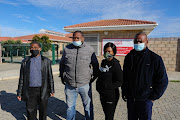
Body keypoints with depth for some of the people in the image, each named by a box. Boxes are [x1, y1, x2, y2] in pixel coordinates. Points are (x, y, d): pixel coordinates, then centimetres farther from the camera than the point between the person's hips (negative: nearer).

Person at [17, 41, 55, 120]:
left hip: (42, 91, -1)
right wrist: (19, 93, 5)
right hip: (30, 91, 1)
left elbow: (50, 77, 1)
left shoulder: (46, 61, -2)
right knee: (30, 112, 8)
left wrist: (52, 90, 2)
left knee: (43, 111, 13)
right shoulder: (25, 62, 2)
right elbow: (21, 78, 5)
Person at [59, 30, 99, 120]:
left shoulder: (89, 50, -3)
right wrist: (62, 77, 14)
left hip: (85, 85, -1)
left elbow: (95, 65, 7)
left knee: (88, 106, 13)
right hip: (69, 85, 2)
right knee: (70, 106, 18)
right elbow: (62, 64, 15)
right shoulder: (67, 49, 2)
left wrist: (94, 77, 8)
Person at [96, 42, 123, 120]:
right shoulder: (103, 62, 5)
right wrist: (99, 85, 5)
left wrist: (107, 86, -22)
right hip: (103, 94, 7)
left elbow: (120, 82, -16)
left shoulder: (115, 64, -17)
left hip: (111, 95, -7)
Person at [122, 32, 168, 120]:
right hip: (130, 98, 4)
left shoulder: (155, 59, -9)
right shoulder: (129, 57, 3)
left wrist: (153, 97, -7)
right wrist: (124, 92, 9)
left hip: (145, 99, -3)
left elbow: (163, 81, -5)